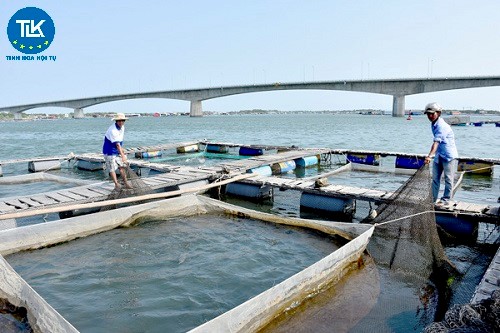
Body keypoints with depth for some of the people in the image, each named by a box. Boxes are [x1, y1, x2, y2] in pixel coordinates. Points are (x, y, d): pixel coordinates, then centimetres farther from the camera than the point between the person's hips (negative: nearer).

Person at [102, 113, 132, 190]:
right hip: (109, 151, -8)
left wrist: (121, 149, 19)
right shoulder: (113, 130, -27)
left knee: (122, 166, 9)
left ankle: (125, 182, 16)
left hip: (117, 150, 8)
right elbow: (117, 144, -34)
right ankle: (116, 184, 2)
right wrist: (123, 156, -39)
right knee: (112, 168, -4)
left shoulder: (122, 127, 1)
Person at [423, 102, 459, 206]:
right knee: (435, 178, 10)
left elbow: (436, 142, -36)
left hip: (449, 155, -8)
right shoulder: (433, 124, 5)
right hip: (438, 156, 8)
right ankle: (432, 199, 16)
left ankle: (446, 200, 11)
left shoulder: (442, 126, -23)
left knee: (448, 179, 2)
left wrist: (429, 156, -46)